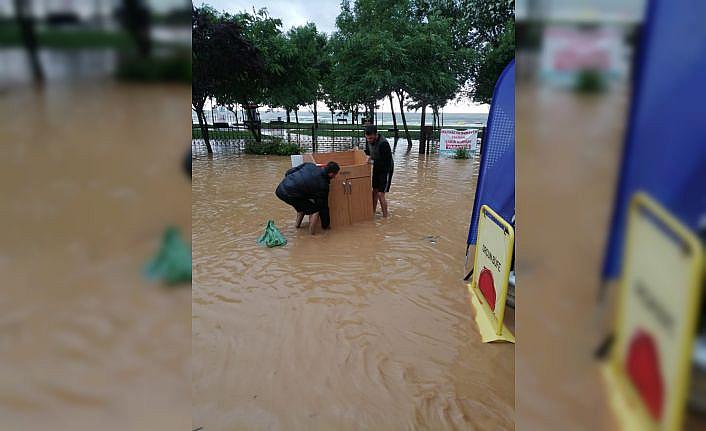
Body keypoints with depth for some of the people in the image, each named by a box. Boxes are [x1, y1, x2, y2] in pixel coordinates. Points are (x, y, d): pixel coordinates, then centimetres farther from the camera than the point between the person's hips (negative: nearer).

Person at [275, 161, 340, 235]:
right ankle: (311, 233, 8)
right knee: (315, 210, 6)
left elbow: (289, 172, 14)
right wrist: (325, 225, 20)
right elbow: (324, 206, 7)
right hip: (289, 195, -7)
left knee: (303, 203, 31)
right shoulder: (323, 185, -3)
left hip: (281, 188, 8)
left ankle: (298, 225, 40)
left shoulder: (310, 165, 10)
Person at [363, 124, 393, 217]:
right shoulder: (368, 140, -8)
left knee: (380, 194, -8)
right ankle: (373, 212, 26)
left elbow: (387, 162, -28)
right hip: (376, 168, 7)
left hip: (386, 169, -7)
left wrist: (373, 162, -29)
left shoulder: (383, 143, -31)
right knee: (374, 191, 13)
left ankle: (385, 216, 5)